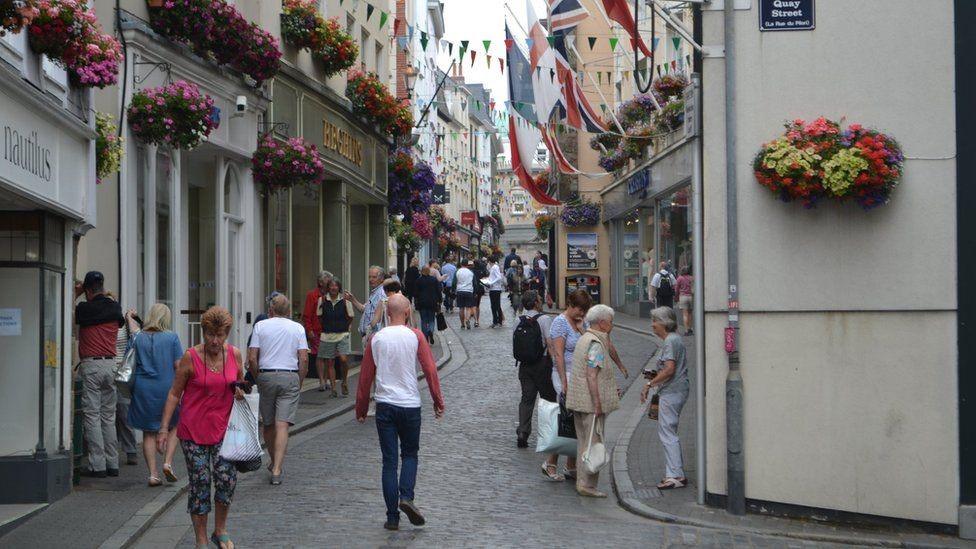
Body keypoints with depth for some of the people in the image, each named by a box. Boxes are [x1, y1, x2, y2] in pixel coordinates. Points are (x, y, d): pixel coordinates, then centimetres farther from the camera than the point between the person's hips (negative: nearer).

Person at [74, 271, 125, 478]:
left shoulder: (85, 309, -9)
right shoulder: (115, 308, 5)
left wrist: (75, 294, 13)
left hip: (90, 364, -5)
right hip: (110, 364, 5)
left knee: (92, 415, -2)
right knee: (108, 416, 11)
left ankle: (97, 465, -4)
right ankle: (112, 464, 12)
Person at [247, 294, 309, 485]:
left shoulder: (261, 326, 5)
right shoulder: (298, 328, 6)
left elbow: (252, 358, -1)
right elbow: (304, 359, -1)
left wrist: (258, 379, 11)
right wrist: (299, 383, 8)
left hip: (266, 376, 1)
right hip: (290, 377, -1)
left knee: (268, 424, 16)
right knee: (282, 425, -6)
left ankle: (274, 462, 32)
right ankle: (276, 469, -13)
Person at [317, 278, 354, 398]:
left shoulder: (345, 301, -2)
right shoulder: (322, 300, 1)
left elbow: (350, 318, 8)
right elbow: (319, 317, 11)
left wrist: (344, 328, 7)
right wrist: (328, 327, 8)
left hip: (342, 335, -2)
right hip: (327, 335, 2)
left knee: (343, 359, -16)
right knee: (330, 362, 4)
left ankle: (344, 381, 8)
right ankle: (333, 388, 12)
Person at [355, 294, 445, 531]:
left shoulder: (376, 339, 2)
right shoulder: (415, 337, -4)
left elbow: (365, 376, 5)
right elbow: (430, 370, -6)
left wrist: (361, 408, 14)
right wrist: (438, 401, 3)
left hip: (384, 405, 1)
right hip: (410, 405, -1)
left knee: (389, 461, 5)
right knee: (410, 454, 16)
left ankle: (392, 516, 4)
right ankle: (406, 497, -8)